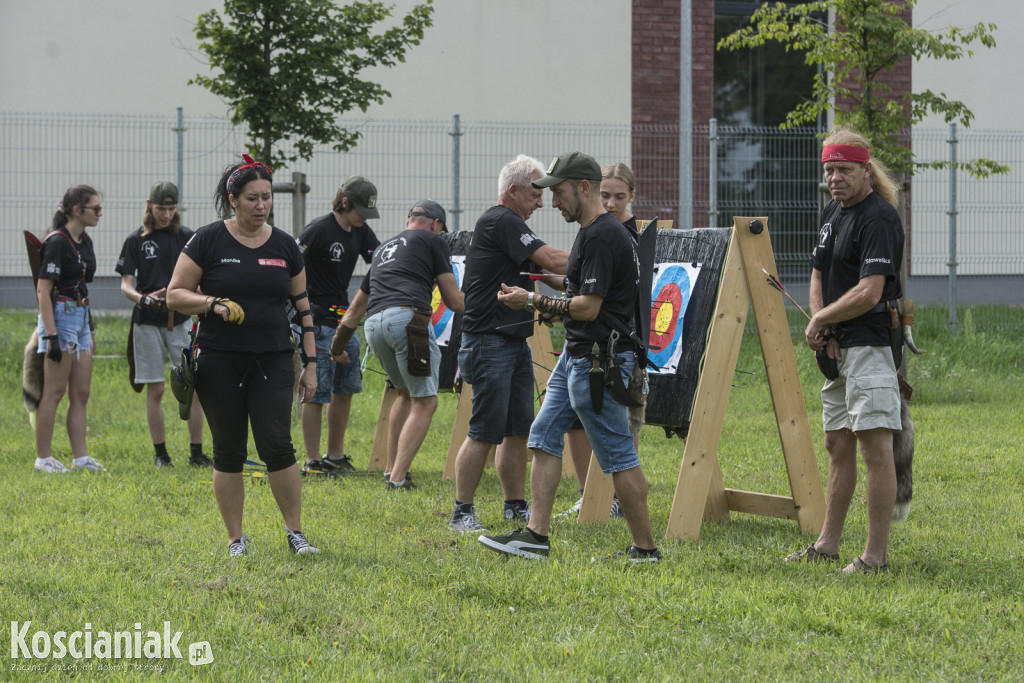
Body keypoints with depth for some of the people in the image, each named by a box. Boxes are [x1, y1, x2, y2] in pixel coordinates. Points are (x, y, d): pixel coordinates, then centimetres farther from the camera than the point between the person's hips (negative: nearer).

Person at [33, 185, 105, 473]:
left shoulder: (85, 242, 12)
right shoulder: (57, 242, -14)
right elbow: (43, 290, -17)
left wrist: (89, 330, 21)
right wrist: (51, 335, -22)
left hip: (80, 317, 9)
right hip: (60, 316, -9)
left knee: (81, 394, 8)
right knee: (54, 392, -4)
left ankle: (80, 457, 10)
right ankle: (43, 458, 1)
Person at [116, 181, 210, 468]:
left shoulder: (187, 237, 6)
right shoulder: (136, 240, 2)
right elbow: (126, 285, -1)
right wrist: (144, 299, -21)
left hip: (181, 320, 1)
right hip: (148, 323, -1)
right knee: (155, 390, 2)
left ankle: (196, 452, 0)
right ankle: (160, 453, 10)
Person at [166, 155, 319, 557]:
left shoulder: (285, 246, 7)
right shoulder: (208, 241, -2)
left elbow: (302, 306, 12)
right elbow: (175, 295, -1)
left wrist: (310, 362, 8)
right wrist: (214, 303, -19)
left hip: (272, 361, 1)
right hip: (219, 362, -1)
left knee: (277, 445, -8)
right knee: (228, 449, 3)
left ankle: (295, 532, 4)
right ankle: (236, 539, 12)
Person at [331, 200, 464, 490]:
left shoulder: (383, 248, 32)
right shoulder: (433, 241, 14)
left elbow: (356, 307, 38)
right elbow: (454, 301, 10)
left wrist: (337, 346, 46)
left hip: (373, 325, 7)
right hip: (408, 318, -7)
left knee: (406, 393, 26)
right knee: (424, 402, -1)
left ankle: (390, 470, 24)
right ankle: (397, 479, -12)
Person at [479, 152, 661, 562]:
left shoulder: (602, 237, -18)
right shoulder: (591, 233, 15)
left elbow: (588, 308, -22)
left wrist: (534, 302, -12)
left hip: (598, 361, -11)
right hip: (576, 355, 11)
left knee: (618, 454, -5)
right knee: (544, 435, 9)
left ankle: (646, 548, 1)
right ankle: (536, 535, 10)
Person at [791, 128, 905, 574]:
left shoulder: (879, 218, -15)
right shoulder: (832, 212, 15)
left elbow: (868, 293, -21)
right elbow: (819, 277, 20)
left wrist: (819, 321, -7)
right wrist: (823, 331, 1)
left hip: (871, 344, -10)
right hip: (838, 347, 10)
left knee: (874, 445, -10)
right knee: (837, 444, 15)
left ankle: (877, 554, -10)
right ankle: (828, 544, 22)